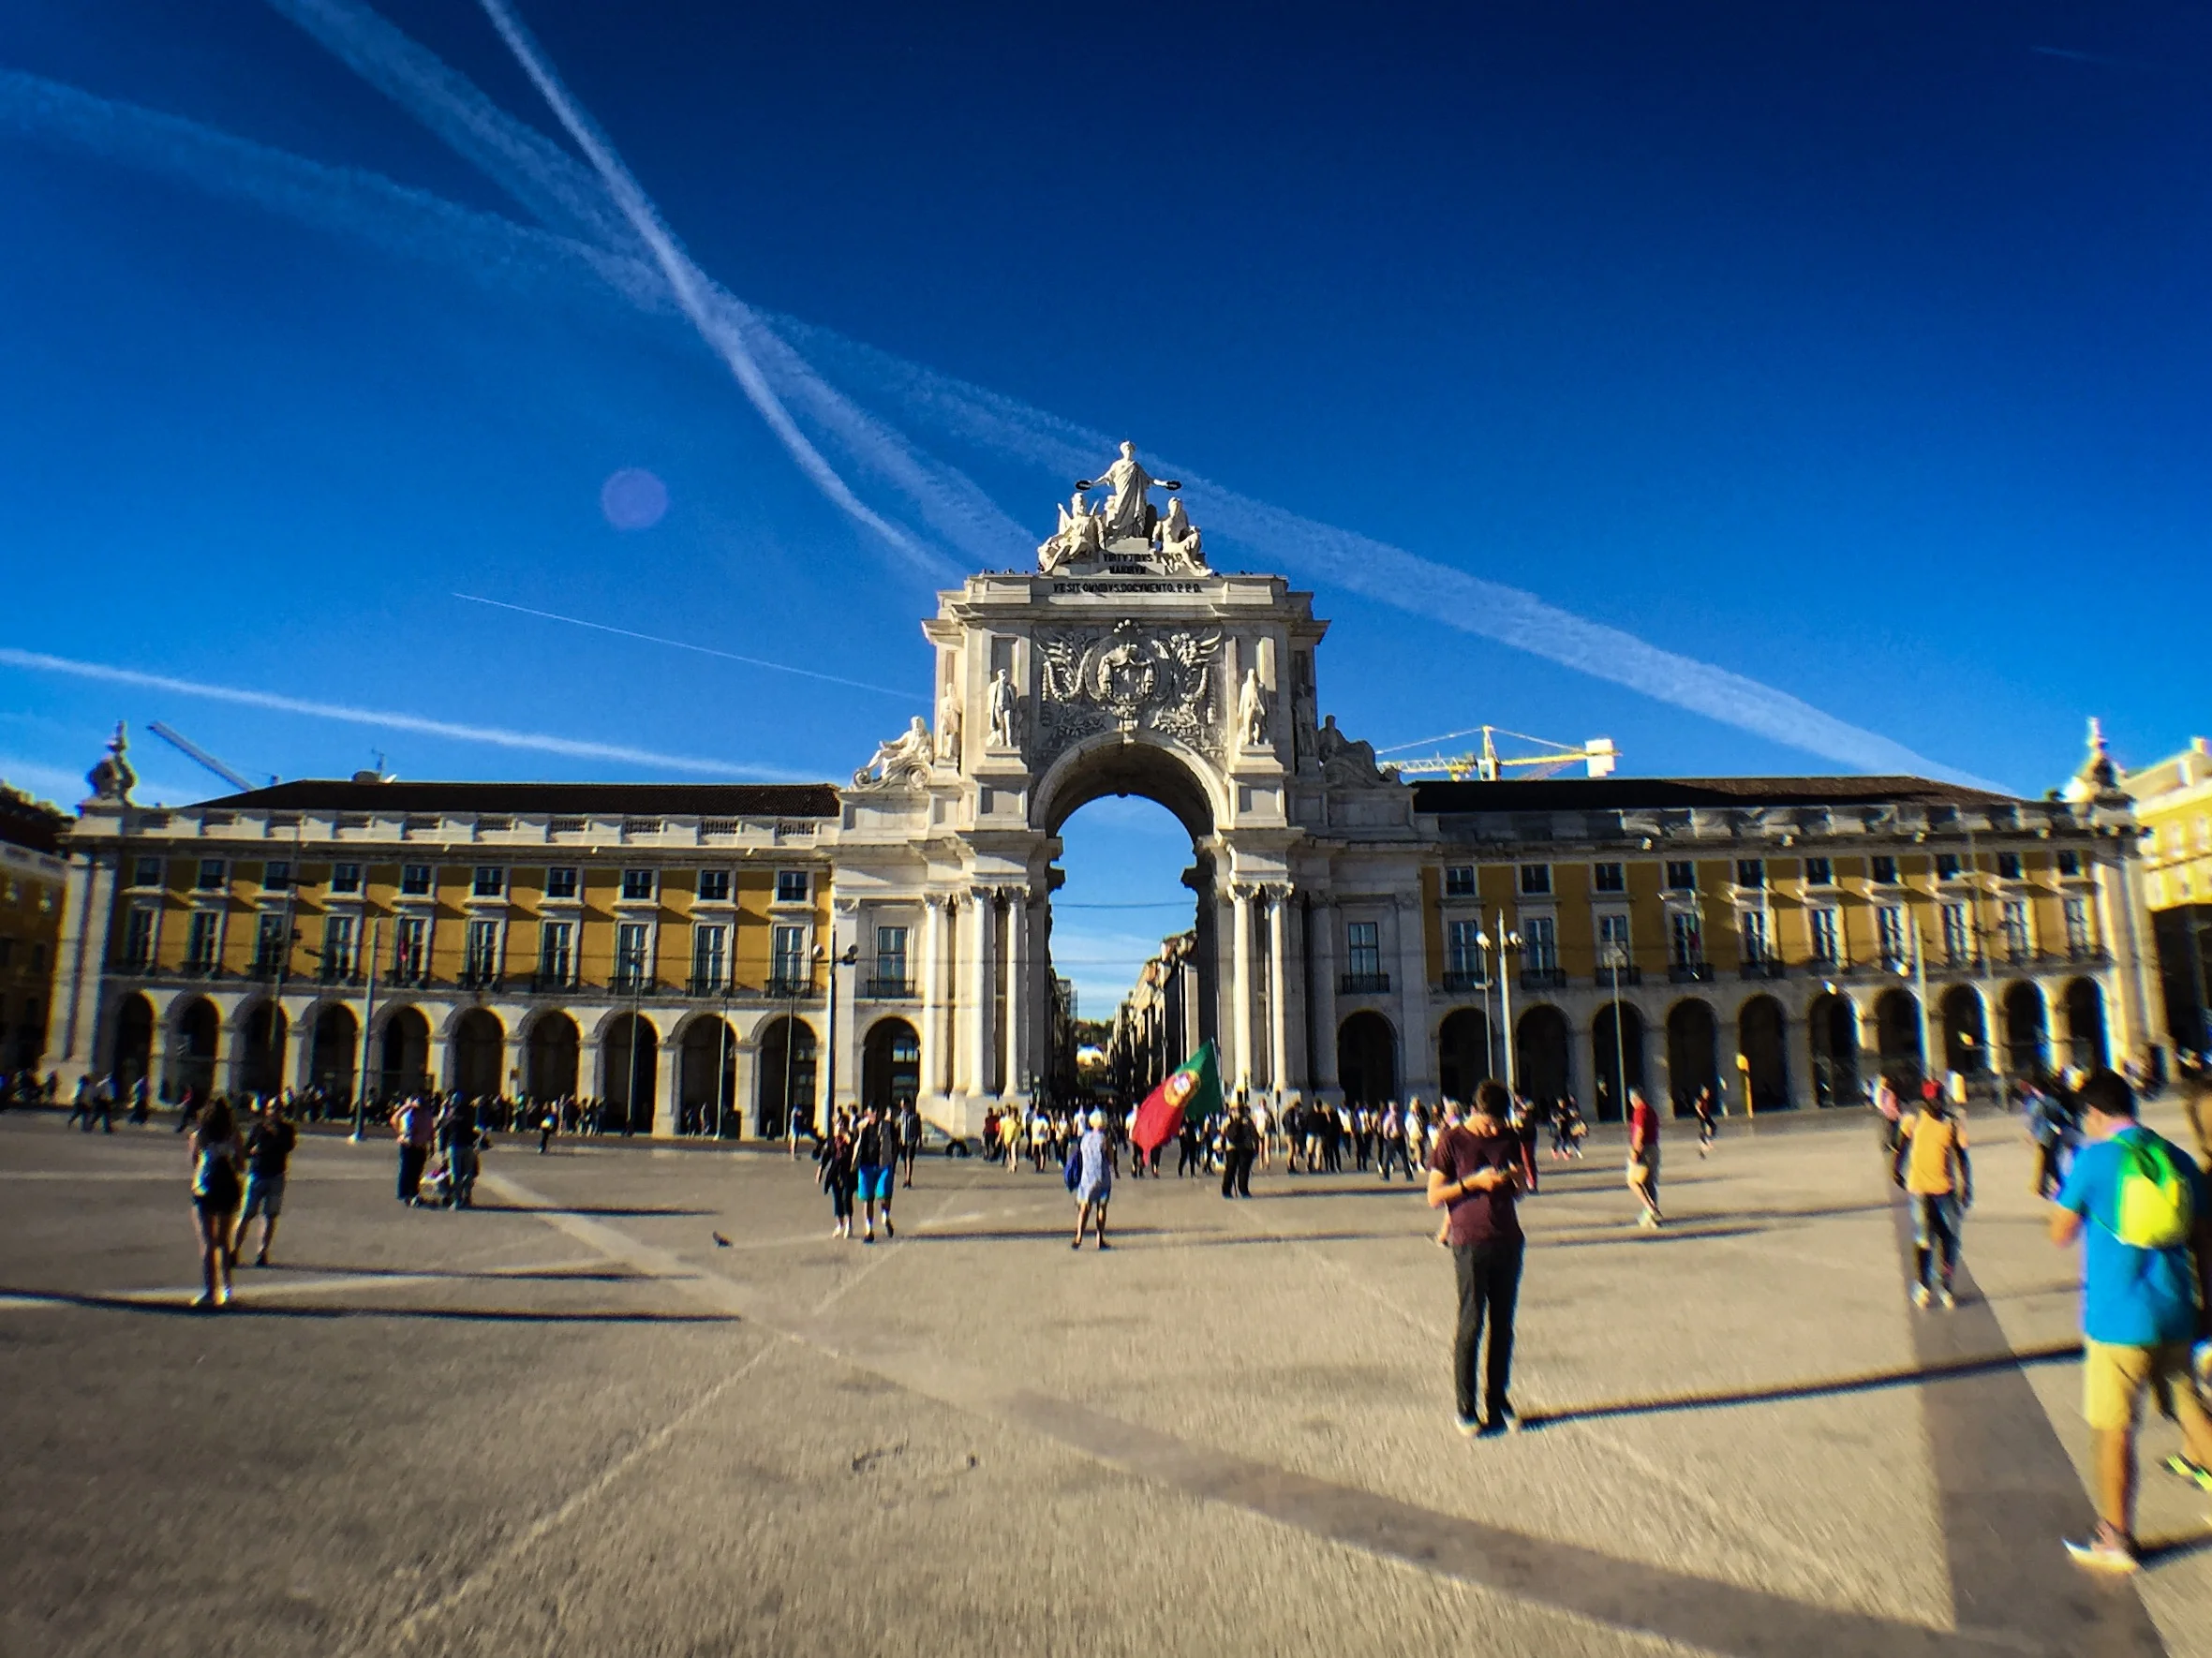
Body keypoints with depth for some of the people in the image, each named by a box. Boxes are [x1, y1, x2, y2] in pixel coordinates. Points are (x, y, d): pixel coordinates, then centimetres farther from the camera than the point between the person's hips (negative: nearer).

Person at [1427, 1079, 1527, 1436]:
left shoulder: (1509, 1139, 10)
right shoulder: (1451, 1140, -4)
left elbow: (1520, 1188, 18)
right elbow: (1434, 1196, -5)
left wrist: (1513, 1179, -4)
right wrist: (1472, 1182, -17)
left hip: (1508, 1240, 5)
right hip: (1470, 1243, -5)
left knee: (1503, 1324, 9)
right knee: (1470, 1325, -2)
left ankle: (1498, 1400, 20)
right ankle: (1465, 1408, 7)